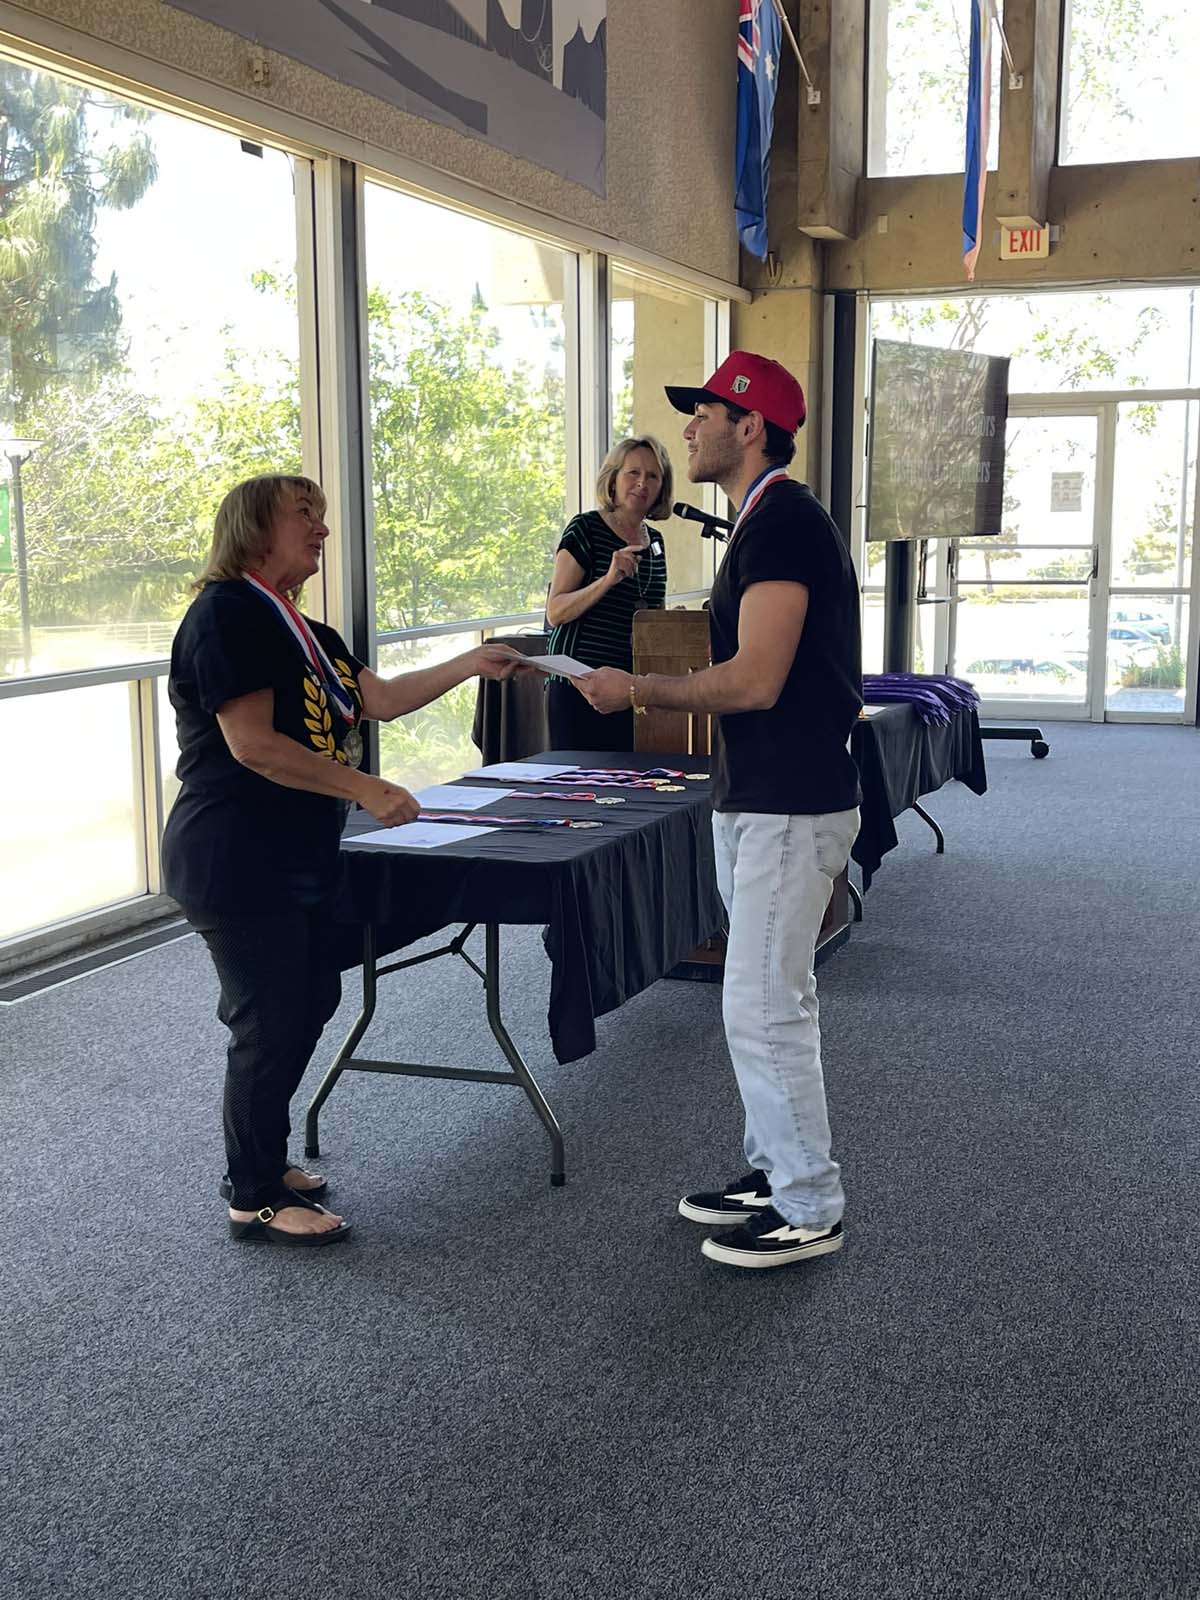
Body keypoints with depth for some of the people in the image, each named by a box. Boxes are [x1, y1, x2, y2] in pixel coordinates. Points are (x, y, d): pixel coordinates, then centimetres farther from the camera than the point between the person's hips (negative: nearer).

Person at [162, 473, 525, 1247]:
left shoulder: (300, 629, 15)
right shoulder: (228, 613, -15)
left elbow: (381, 698, 15)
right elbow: (252, 744, -22)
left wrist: (472, 664, 10)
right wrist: (367, 789, -22)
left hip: (295, 858, 10)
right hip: (237, 862, -10)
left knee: (308, 1002, 18)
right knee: (270, 1022, -2)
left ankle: (259, 1162, 34)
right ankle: (256, 1200, 14)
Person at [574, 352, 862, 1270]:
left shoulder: (782, 523, -18)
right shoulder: (776, 520, 16)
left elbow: (755, 681, -25)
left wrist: (637, 692, -14)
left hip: (790, 811, -11)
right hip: (760, 800, 11)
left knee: (763, 1009, -4)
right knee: (775, 1000, 17)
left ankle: (809, 1212, 8)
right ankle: (777, 1171, 30)